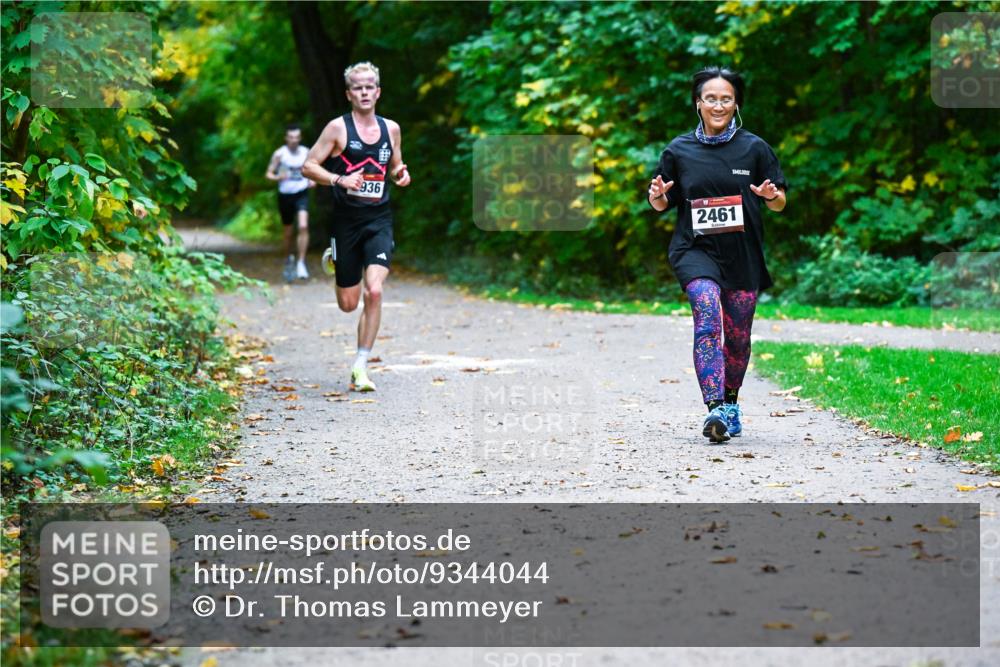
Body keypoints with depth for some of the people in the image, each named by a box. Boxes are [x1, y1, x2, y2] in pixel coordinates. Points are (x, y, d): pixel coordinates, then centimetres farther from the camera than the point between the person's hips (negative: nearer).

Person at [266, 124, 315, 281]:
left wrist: (312, 180, -3)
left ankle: (301, 263, -14)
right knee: (288, 233, 10)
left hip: (302, 194, 0)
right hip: (285, 195, 0)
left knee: (303, 227, -21)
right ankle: (288, 260, 36)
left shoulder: (306, 153, 1)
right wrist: (278, 177, -24)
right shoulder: (279, 154, -5)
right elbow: (269, 174, -3)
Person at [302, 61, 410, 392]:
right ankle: (334, 260, 44)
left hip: (379, 219, 2)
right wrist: (340, 180, -19)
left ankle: (360, 366, -7)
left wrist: (401, 174, 1)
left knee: (374, 291, -17)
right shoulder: (338, 128, -2)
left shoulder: (391, 129, 10)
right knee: (348, 303, 6)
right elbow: (308, 166, -3)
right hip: (347, 220, -2)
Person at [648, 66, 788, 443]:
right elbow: (662, 205, 12)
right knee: (707, 316, -24)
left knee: (738, 337, 9)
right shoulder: (678, 150, 4)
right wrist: (657, 196, -11)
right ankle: (715, 409, -30)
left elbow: (779, 204, 7)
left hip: (743, 256, 1)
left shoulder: (754, 148, 3)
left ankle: (730, 403, 33)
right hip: (695, 250, -1)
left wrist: (772, 196, -15)